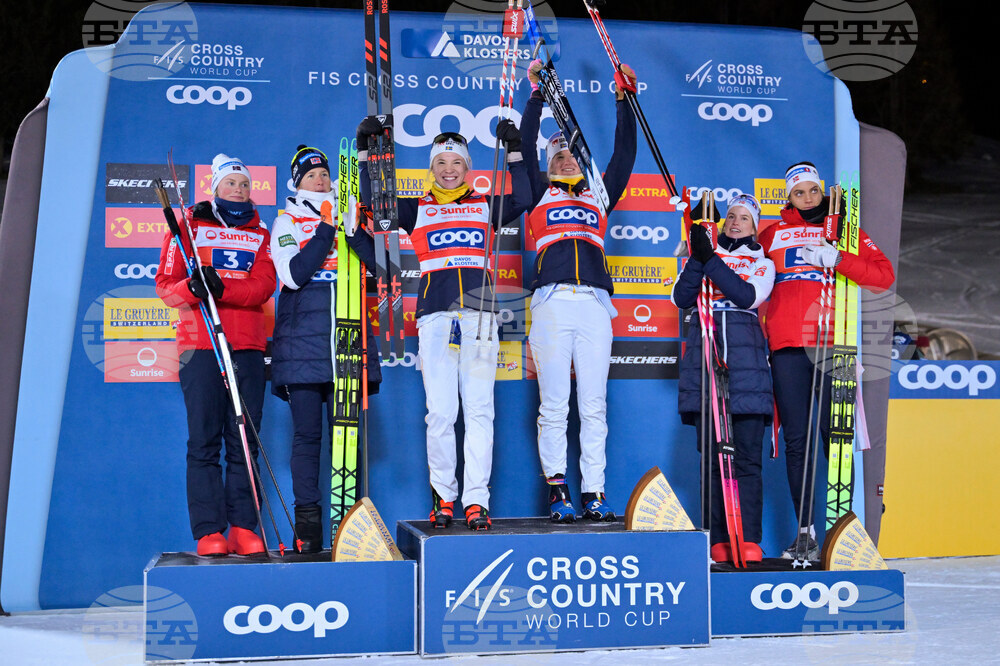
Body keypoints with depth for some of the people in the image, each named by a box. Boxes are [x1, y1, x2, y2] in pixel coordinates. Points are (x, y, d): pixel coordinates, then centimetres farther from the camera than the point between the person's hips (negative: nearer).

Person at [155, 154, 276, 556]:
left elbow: (263, 286, 0)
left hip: (247, 345, 2)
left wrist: (221, 287, -17)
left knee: (244, 440, -1)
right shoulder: (188, 226, 12)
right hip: (200, 343, -2)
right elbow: (165, 284, 4)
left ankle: (244, 528, 0)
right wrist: (190, 289, -18)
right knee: (204, 440, -6)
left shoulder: (259, 235, 17)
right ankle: (209, 532, -7)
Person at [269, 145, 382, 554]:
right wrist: (326, 232, -14)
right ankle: (307, 521, 3)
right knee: (307, 435, -1)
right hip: (302, 342, -2)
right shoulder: (287, 222, 7)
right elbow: (293, 274, -9)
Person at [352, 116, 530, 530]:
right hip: (435, 318, 0)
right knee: (440, 412, -5)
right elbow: (374, 202, 8)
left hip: (479, 317, 0)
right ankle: (443, 497, 5)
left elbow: (522, 201, 4)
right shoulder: (417, 210, 17)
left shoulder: (484, 205, 18)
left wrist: (515, 153, 1)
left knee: (479, 411, -6)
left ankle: (476, 500, -7)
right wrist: (366, 154, 4)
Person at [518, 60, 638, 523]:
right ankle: (556, 489, -1)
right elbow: (524, 147, 12)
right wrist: (537, 93, 9)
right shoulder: (540, 195, 20)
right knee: (554, 405, -4)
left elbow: (624, 154, 22)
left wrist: (623, 100, 19)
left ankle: (594, 492, -1)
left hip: (594, 305, 2)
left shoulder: (599, 198, 25)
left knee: (594, 406, -2)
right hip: (552, 302, -2)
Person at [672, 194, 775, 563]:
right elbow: (680, 298, 4)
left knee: (747, 455, -7)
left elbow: (748, 296, -6)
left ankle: (749, 541, -9)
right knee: (711, 453, -2)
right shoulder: (702, 255, 20)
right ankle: (719, 542, 0)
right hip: (704, 353, 1)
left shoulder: (762, 263, 16)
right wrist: (698, 258, -8)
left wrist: (710, 259, -10)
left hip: (746, 358, -1)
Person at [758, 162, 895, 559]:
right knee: (796, 440, -1)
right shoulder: (773, 235, 19)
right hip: (787, 345, 2)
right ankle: (805, 533, 3)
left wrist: (836, 259, -8)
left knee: (836, 434, -7)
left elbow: (884, 275, 2)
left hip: (832, 344, -1)